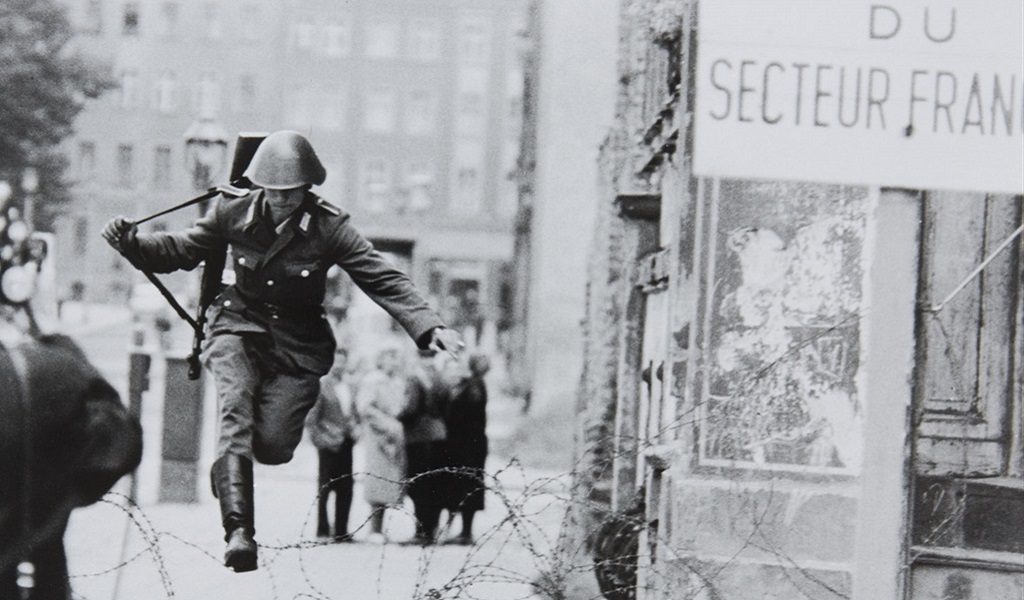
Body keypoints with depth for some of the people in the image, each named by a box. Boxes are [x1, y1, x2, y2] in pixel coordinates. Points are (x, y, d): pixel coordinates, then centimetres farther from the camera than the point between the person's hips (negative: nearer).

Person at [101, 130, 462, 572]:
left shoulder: (329, 228, -12)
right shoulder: (233, 213, -7)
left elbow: (385, 280, -14)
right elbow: (181, 250, 6)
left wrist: (428, 327, -25)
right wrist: (131, 243, -12)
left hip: (298, 344, 0)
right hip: (240, 329, 0)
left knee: (272, 446, -12)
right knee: (236, 409, -27)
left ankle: (225, 468, 28)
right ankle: (238, 530, -34)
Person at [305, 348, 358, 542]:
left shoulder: (347, 385, 12)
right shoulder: (321, 385, -7)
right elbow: (310, 420, -8)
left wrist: (355, 427, 4)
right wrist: (322, 440, -14)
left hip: (345, 444, 6)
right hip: (330, 446, -6)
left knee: (345, 489, 6)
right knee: (325, 487, -2)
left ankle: (341, 531, 12)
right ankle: (323, 530, 6)